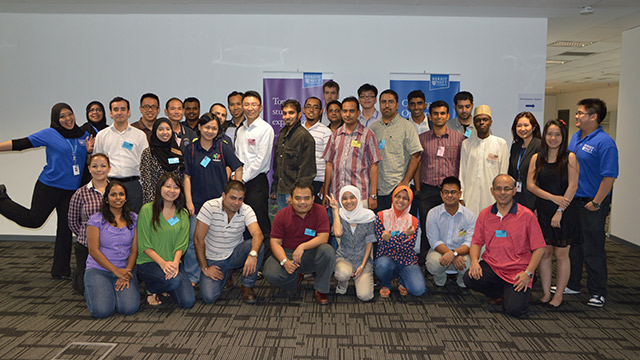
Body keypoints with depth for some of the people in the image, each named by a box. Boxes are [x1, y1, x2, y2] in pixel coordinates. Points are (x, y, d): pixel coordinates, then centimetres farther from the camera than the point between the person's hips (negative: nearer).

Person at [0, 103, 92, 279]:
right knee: (34, 220, -2)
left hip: (72, 189, 4)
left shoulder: (84, 135, 8)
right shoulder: (50, 134, -4)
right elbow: (21, 144, -5)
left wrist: (89, 150, -8)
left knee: (66, 228, 6)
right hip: (50, 185, -4)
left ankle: (60, 270, 16)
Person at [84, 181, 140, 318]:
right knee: (102, 310, -22)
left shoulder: (133, 219, 7)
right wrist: (116, 271, -12)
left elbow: (134, 249, 4)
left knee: (130, 308, -21)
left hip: (125, 270, 2)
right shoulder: (96, 219, -3)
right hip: (98, 269, -2)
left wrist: (126, 274, -10)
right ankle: (91, 290, 12)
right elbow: (93, 250, -7)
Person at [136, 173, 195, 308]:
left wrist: (175, 263, -18)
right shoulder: (147, 210, -5)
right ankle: (151, 289, 1)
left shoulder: (183, 214, 7)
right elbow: (144, 245, -7)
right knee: (175, 280, -33)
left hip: (173, 263, 4)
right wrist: (163, 263, -20)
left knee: (188, 301, -15)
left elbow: (181, 245, 2)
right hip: (148, 262, -4)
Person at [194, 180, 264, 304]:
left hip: (235, 254, 1)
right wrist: (205, 268, -15)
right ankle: (225, 275, 16)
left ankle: (247, 286, -8)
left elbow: (257, 234, -28)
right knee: (209, 297, -19)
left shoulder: (246, 210, -12)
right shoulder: (210, 207, -17)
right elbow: (198, 238, -14)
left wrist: (253, 254, -49)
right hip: (214, 260, -1)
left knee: (258, 246, -28)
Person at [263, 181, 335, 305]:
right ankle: (295, 279, 7)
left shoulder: (320, 211, -7)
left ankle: (321, 291, -11)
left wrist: (303, 246, -30)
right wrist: (285, 261, -23)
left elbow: (323, 238, -15)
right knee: (269, 273, -27)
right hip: (287, 253, 1)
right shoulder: (282, 215, -4)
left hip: (311, 255, 0)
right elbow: (275, 242, -6)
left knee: (327, 251, -32)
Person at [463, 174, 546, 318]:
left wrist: (528, 273, -14)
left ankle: (512, 294, 17)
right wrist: (474, 261, -12)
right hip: (491, 266, 4)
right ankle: (499, 293, 8)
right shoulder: (485, 214, 6)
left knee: (514, 309, -23)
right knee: (469, 278, -26)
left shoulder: (527, 215, -5)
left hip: (517, 271, -3)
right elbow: (476, 242, 8)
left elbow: (539, 248, -4)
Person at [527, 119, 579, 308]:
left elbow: (573, 186, -8)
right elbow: (530, 185, 1)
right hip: (543, 211, 3)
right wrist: (553, 197, -11)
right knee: (544, 253, 6)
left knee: (561, 255, 4)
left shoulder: (569, 157, -2)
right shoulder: (537, 158, 7)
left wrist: (560, 211, -13)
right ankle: (546, 293, 16)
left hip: (565, 213, -3)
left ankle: (559, 295, 16)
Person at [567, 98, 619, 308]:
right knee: (572, 246, 16)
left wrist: (596, 203, -18)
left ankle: (597, 293, 16)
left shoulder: (604, 142, -16)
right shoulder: (575, 138, 10)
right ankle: (572, 285, 29)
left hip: (592, 206, -8)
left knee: (593, 250, 2)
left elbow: (609, 176, -19)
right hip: (572, 202, 8)